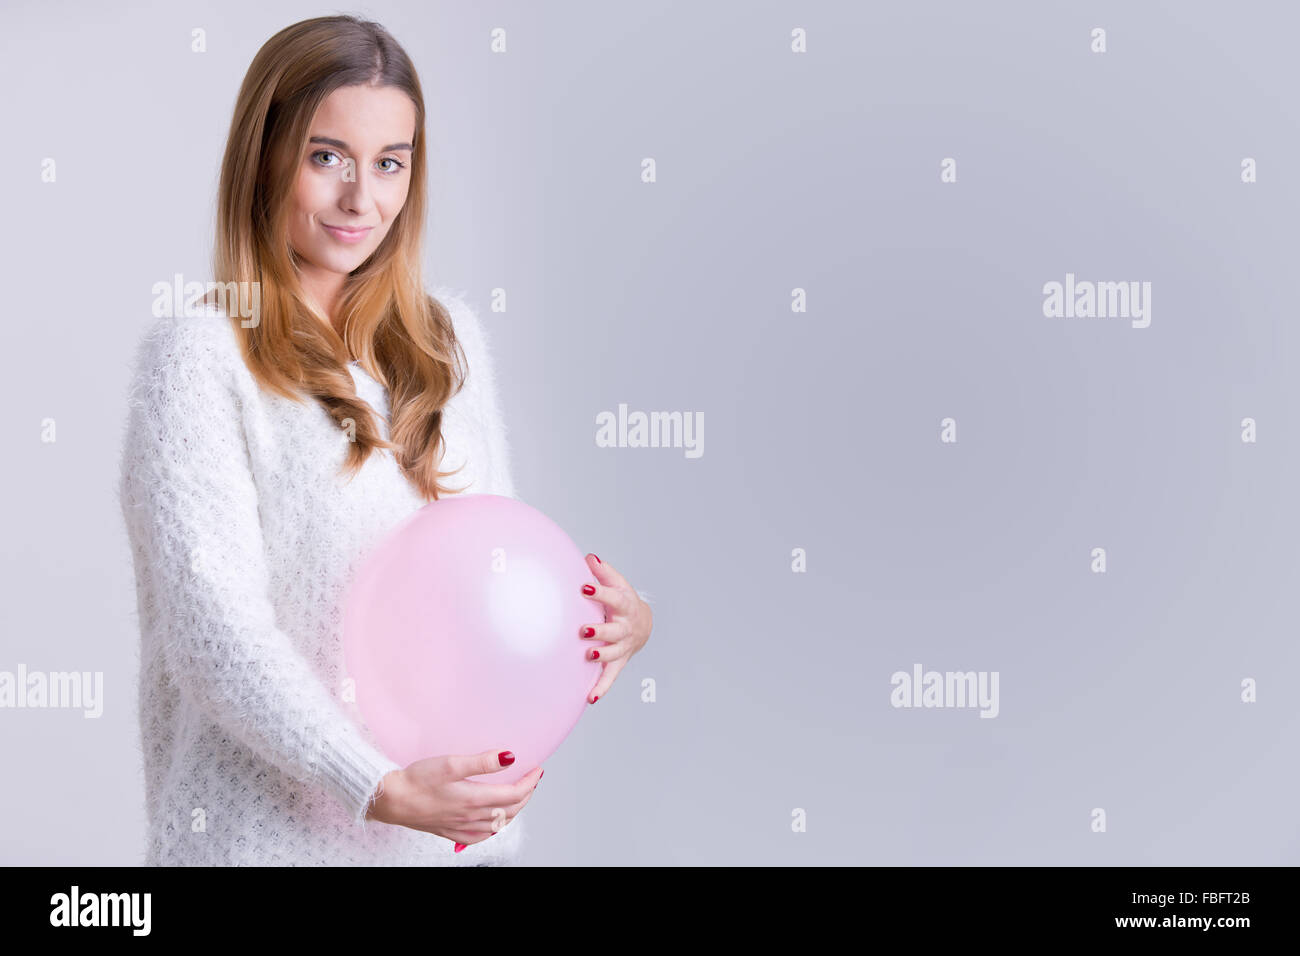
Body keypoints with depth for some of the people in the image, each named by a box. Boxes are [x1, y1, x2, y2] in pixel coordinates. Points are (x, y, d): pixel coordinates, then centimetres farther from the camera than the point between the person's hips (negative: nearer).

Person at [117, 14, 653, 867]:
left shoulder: (451, 334, 7)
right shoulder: (198, 354, -10)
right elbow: (212, 624, -17)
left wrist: (620, 614, -8)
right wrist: (381, 790, -26)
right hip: (277, 827, -5)